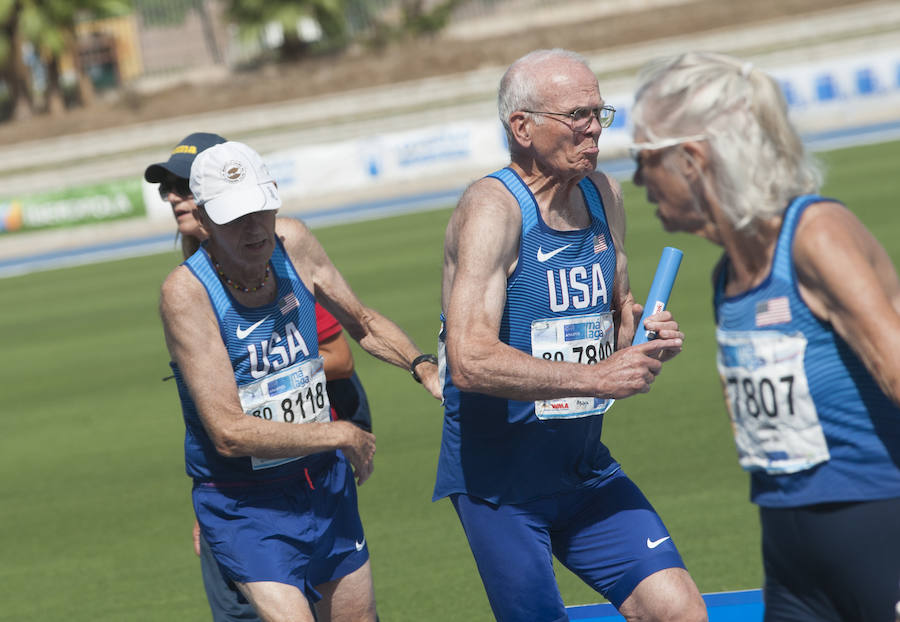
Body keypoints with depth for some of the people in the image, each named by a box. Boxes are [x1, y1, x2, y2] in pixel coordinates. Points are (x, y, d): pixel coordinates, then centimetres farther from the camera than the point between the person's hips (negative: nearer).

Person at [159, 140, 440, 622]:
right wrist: (342, 436, -18)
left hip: (325, 482, 6)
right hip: (244, 506, -6)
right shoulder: (186, 293, -23)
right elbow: (230, 433, -26)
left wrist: (424, 368, -4)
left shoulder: (292, 243, -6)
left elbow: (364, 323, 14)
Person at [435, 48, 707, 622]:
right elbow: (471, 361, -27)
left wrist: (645, 333, 1)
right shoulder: (493, 208, -16)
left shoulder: (604, 195, 7)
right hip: (498, 481, -6)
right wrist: (596, 377, -27)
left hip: (586, 467, 6)